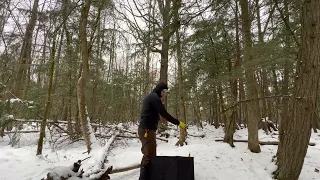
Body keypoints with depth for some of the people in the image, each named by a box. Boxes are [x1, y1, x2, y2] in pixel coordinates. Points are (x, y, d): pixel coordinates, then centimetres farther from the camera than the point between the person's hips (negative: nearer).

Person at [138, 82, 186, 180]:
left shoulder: (150, 96, 20)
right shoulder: (154, 97, -10)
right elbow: (164, 114, -17)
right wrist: (178, 123, -12)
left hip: (146, 129, 10)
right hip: (147, 130, -10)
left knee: (149, 154, 13)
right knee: (149, 155, -12)